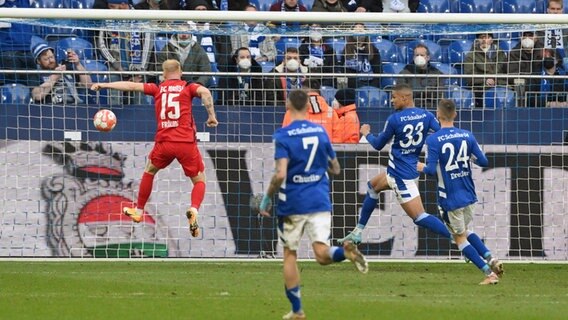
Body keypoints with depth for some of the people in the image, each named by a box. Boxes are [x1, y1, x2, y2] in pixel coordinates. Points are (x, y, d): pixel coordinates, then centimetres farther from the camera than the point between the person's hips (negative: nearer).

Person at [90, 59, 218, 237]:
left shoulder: (158, 89, 13)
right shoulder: (188, 88, 7)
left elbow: (130, 86, 13)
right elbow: (204, 92, -14)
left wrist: (103, 85, 20)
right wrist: (211, 115, -10)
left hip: (164, 142, 2)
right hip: (186, 143, -2)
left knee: (149, 171, 29)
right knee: (199, 181, 11)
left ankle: (138, 211, 35)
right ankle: (193, 211, -18)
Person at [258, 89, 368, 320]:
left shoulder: (283, 136, -9)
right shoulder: (321, 132, 6)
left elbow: (280, 174, -19)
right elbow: (335, 169, 15)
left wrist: (267, 198, -5)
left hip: (292, 204, -3)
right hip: (320, 202, 3)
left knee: (290, 255, 13)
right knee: (322, 255, -5)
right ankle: (346, 250, -39)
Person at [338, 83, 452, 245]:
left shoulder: (394, 119, -16)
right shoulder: (426, 116, -1)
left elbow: (378, 145, -2)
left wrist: (366, 133, 17)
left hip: (401, 175, -9)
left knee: (419, 216, -12)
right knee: (372, 186, 28)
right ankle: (358, 232, 33)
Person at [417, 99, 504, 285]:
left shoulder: (433, 140, -13)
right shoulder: (467, 136, 1)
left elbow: (432, 170, -18)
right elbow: (483, 161, 3)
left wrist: (422, 168, 4)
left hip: (450, 198, -5)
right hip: (468, 194, 5)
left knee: (460, 238, 8)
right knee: (464, 231, 26)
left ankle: (489, 273, 0)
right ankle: (491, 259, 8)